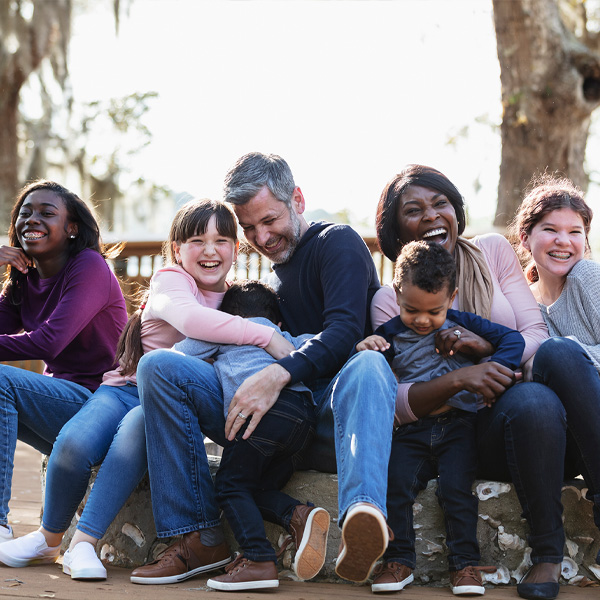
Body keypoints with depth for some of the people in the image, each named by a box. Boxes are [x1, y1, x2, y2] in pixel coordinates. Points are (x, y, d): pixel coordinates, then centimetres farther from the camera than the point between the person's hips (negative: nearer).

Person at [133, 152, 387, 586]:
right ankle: (194, 537, -19)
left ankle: (363, 513, -69)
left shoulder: (338, 243, 3)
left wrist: (278, 374, -30)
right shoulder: (274, 281, 27)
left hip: (329, 419, -6)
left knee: (368, 365, -41)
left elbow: (345, 330, -15)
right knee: (158, 367, -10)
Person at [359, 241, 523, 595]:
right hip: (412, 429, 2)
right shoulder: (390, 335, 11)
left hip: (458, 424, -1)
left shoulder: (461, 324, 8)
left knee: (456, 488, -19)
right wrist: (364, 351, -10)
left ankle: (465, 564, -7)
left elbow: (513, 339, 5)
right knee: (395, 484, -18)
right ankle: (399, 561, -4)